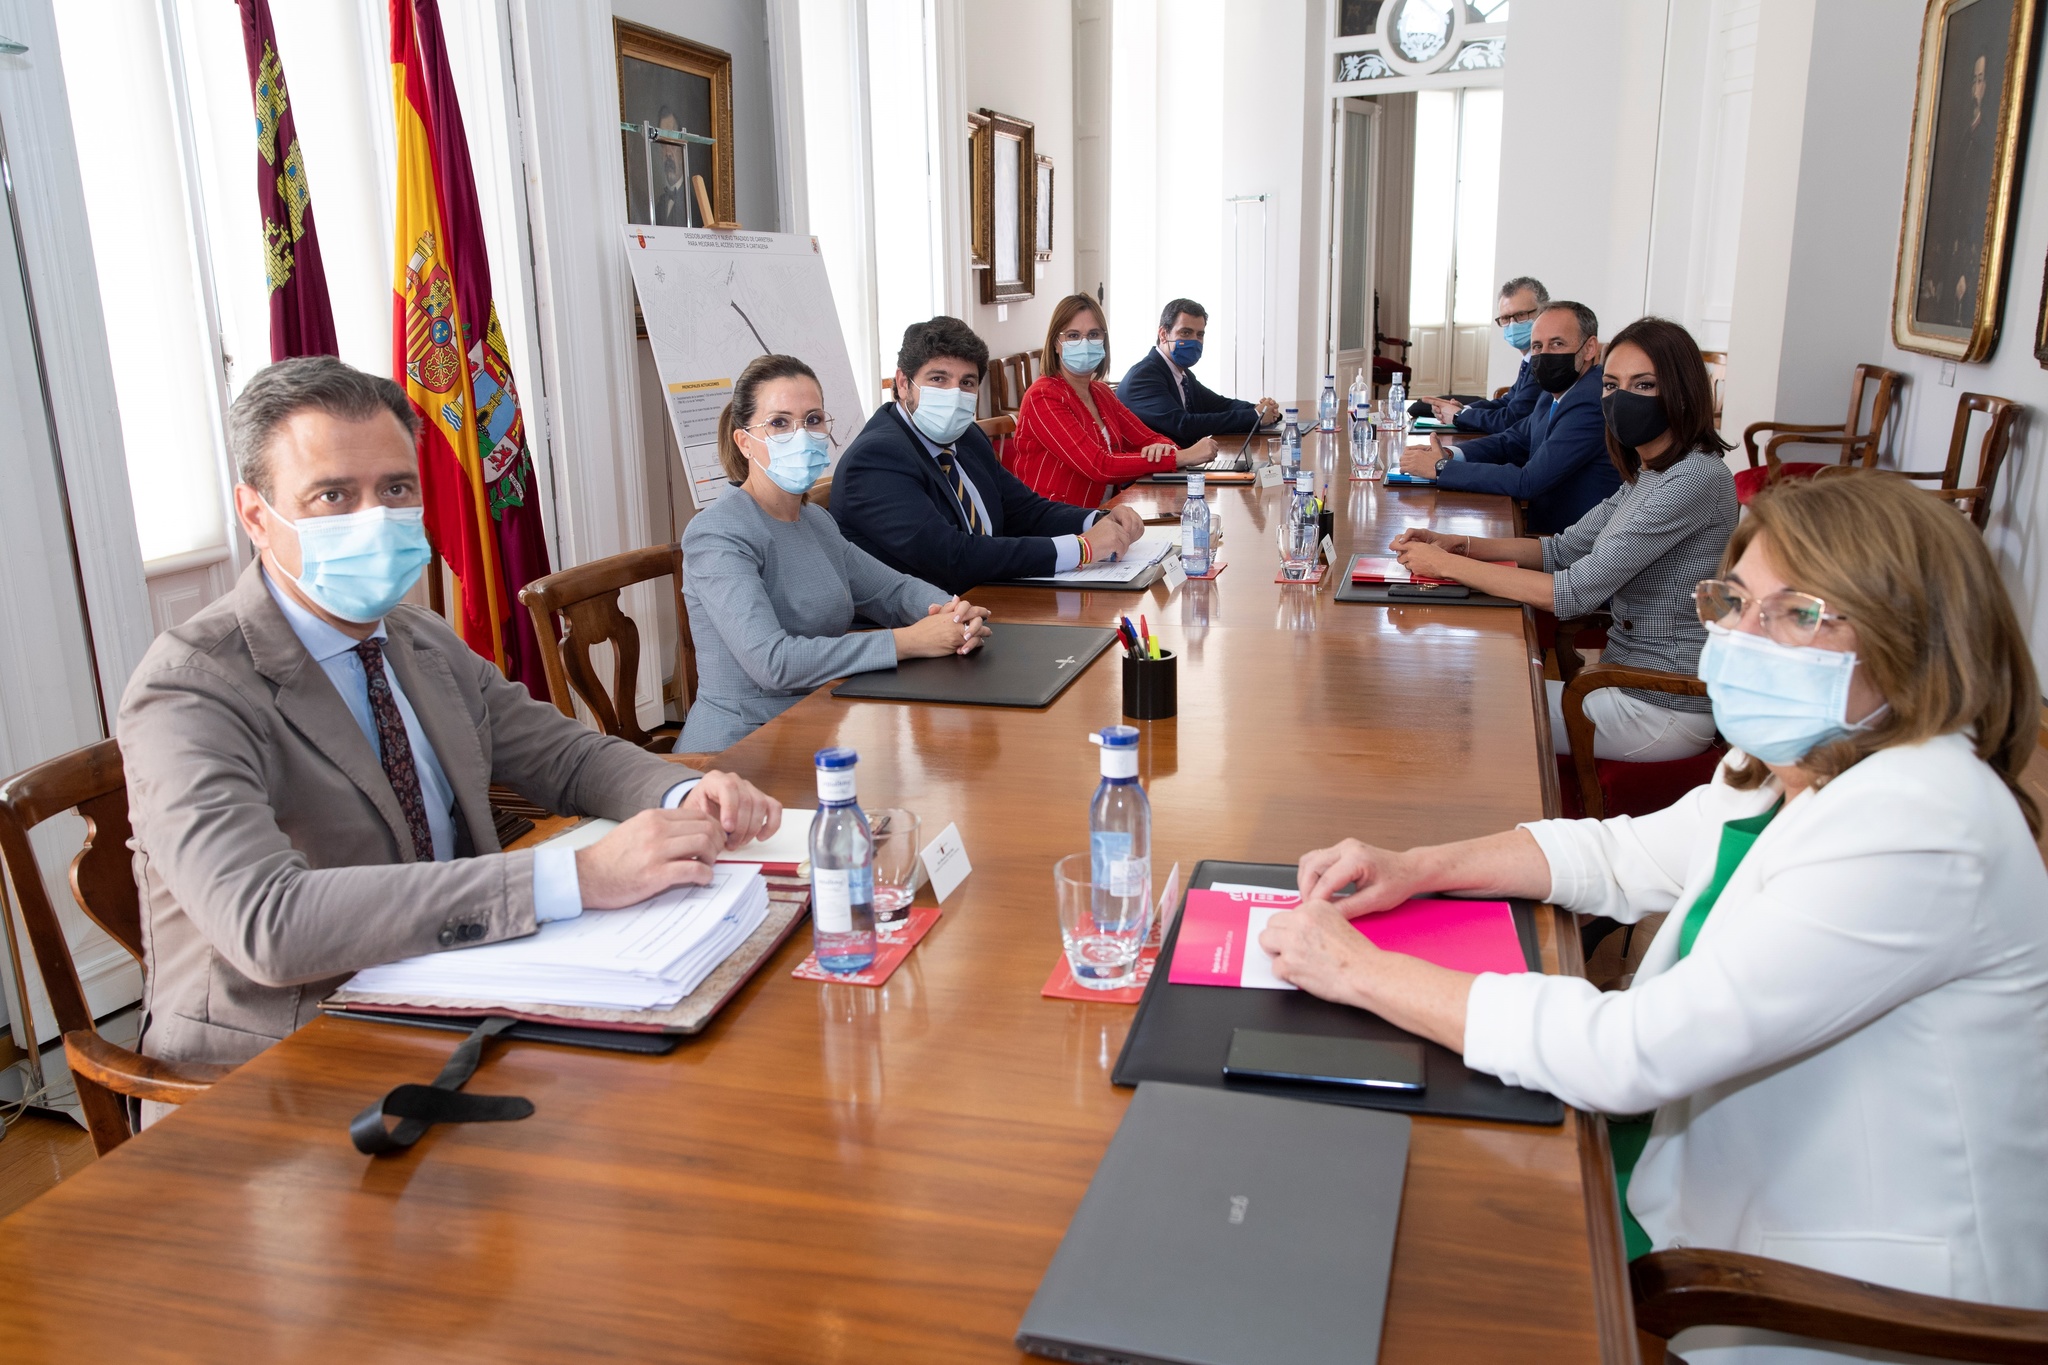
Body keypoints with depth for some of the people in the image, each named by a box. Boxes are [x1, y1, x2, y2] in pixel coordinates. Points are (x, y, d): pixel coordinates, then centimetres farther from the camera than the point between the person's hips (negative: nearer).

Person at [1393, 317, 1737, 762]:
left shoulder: (1698, 479, -22)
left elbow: (1576, 593, -25)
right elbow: (1566, 548, 12)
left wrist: (1447, 565, -21)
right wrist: (1458, 544, -3)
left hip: (1662, 709, -8)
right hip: (1627, 674, 9)